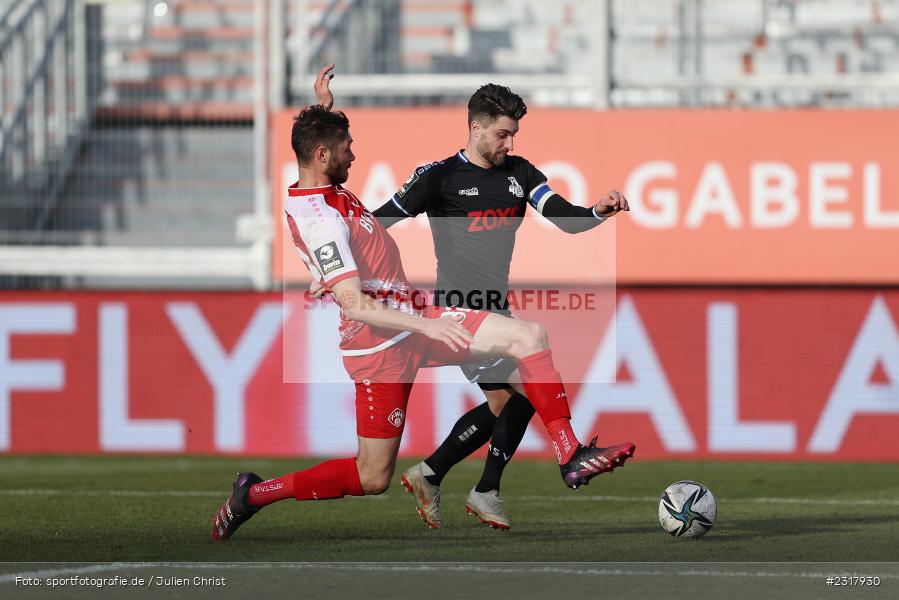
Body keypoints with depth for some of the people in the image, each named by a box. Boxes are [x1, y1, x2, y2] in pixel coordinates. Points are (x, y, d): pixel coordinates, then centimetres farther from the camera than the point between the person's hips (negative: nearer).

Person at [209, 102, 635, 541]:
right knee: (372, 479, 0)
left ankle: (571, 457, -7)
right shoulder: (323, 221, -23)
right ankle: (254, 494, 16)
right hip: (383, 344, -10)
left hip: (409, 319, 10)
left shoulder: (303, 196, 7)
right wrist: (426, 326, -31)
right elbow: (354, 305, -29)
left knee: (528, 336, -5)